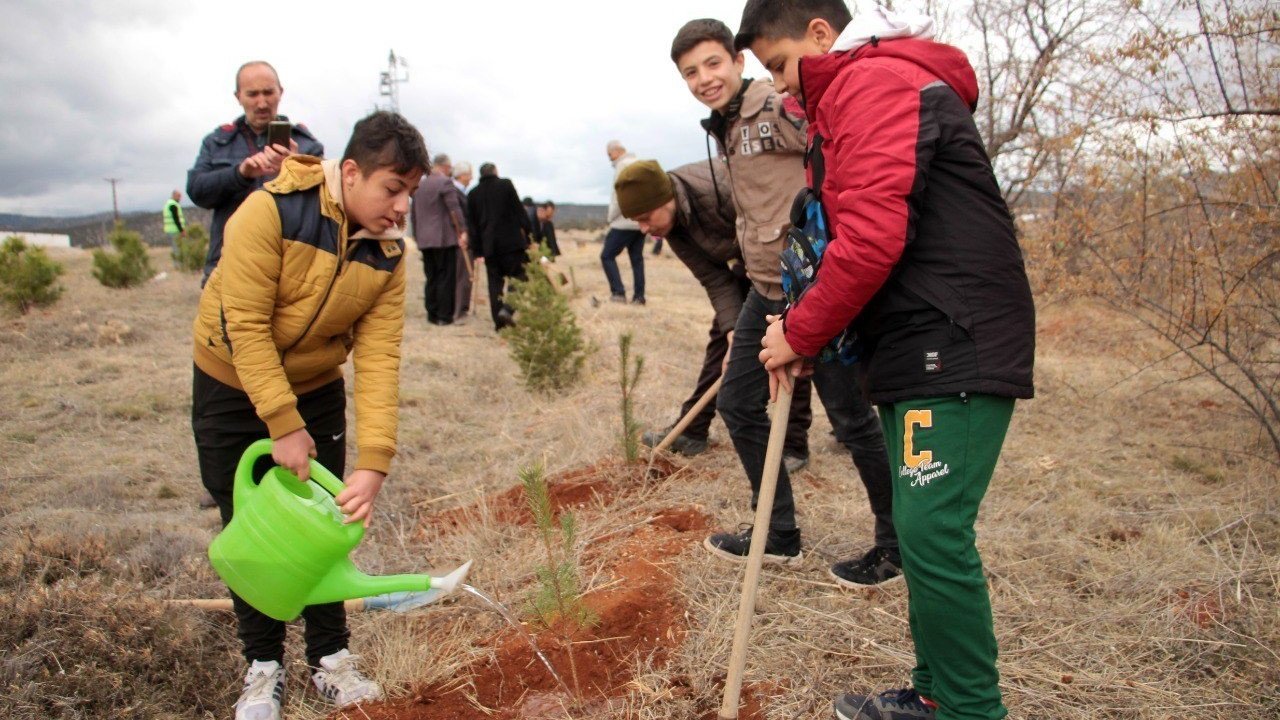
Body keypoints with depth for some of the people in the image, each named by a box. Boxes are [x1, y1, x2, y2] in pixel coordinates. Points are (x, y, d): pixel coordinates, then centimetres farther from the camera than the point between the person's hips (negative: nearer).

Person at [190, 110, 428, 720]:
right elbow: (246, 326, -27)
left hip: (317, 392, 3)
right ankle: (263, 666, 21)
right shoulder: (270, 212, -27)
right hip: (233, 389, -3)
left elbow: (378, 357, -20)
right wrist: (283, 425, -27)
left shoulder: (387, 252, -13)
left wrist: (374, 462, -29)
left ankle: (331, 657, 21)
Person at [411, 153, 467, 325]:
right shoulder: (445, 182, -8)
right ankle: (444, 315, -3)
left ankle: (432, 314, 12)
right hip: (444, 238, -7)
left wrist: (416, 236, 25)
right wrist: (463, 231, -15)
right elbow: (454, 208, -16)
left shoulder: (419, 185, 16)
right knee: (446, 278, -2)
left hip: (424, 240, 7)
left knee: (431, 278, 11)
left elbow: (414, 213, 20)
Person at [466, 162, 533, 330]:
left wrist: (478, 250, 14)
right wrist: (530, 233, 3)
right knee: (520, 276, 3)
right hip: (511, 241, -4)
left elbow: (471, 223, 11)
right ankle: (508, 308, -17)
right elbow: (520, 211, -2)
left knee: (495, 281, 8)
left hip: (488, 245, 4)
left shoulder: (473, 193, 11)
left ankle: (499, 320, 5)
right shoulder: (505, 184, 1)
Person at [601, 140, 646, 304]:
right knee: (637, 258, 10)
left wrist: (611, 217, -5)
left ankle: (618, 292, -8)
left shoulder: (623, 165, -10)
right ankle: (639, 296, 7)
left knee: (607, 256, -1)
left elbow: (620, 195, -16)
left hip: (625, 222, -8)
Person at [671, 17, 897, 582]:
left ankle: (895, 547, 20)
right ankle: (779, 536, 27)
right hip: (766, 290, 10)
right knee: (738, 403, 13)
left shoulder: (779, 108, -12)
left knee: (850, 417, 0)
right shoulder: (728, 131, 16)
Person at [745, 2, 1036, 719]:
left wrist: (801, 333, -9)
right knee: (922, 530, 13)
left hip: (955, 348, -11)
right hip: (921, 348, 11)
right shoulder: (851, 96, 25)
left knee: (933, 532, -12)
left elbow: (871, 238, -21)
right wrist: (808, 335, 9)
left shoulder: (876, 82, -9)